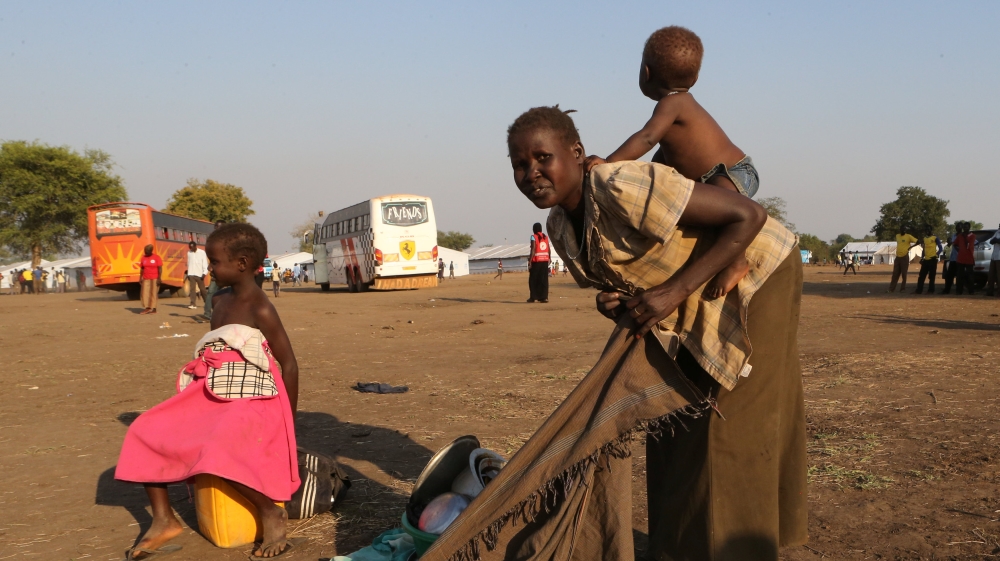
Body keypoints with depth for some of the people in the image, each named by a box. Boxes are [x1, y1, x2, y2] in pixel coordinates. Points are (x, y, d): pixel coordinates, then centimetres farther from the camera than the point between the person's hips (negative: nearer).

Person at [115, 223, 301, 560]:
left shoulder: (260, 310, -12)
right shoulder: (221, 300, 13)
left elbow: (289, 364, -10)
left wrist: (289, 424, -6)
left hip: (252, 400, -9)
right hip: (213, 396, 9)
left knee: (218, 447, -35)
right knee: (147, 431, -3)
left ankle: (272, 512, -14)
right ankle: (164, 521, 1)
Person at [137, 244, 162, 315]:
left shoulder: (156, 257, -6)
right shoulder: (143, 258, 8)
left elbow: (160, 268, -8)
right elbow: (142, 269, 11)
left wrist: (159, 278, -13)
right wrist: (140, 278, 5)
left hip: (154, 278, -4)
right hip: (146, 279, 5)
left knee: (153, 293, -1)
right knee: (144, 293, -1)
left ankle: (153, 308, 5)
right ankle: (147, 308, 4)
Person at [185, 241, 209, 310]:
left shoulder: (202, 252, -3)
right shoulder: (189, 253, 9)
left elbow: (205, 263, -6)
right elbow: (189, 263, 14)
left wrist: (205, 273, -15)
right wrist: (188, 272, 11)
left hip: (199, 274, -3)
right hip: (191, 274, 3)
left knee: (202, 289, 7)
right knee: (192, 289, -7)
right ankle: (193, 304, -10)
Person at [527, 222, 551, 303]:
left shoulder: (534, 237, -7)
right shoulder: (545, 236, 10)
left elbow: (533, 249, -15)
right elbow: (549, 249, 11)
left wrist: (530, 261, -14)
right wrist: (549, 258, 25)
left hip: (536, 261, -5)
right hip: (545, 260, 5)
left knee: (533, 280, 5)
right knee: (544, 279, 6)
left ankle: (533, 297, 5)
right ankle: (544, 297, 2)